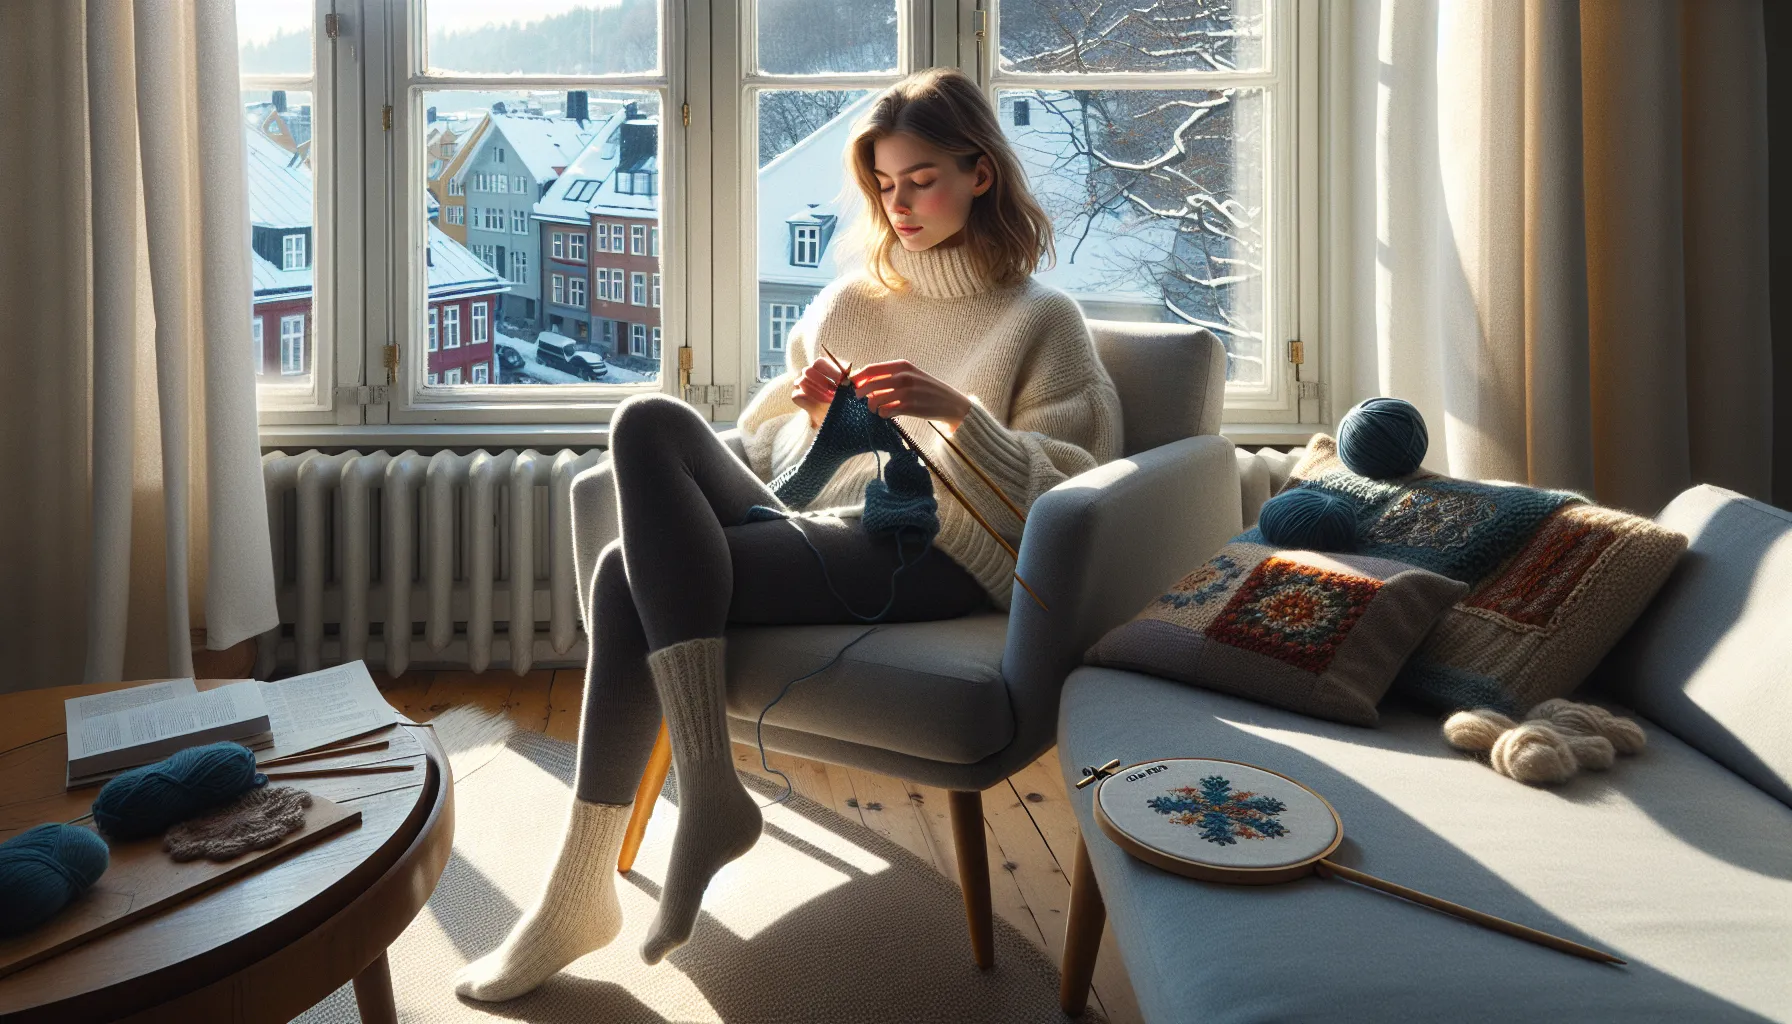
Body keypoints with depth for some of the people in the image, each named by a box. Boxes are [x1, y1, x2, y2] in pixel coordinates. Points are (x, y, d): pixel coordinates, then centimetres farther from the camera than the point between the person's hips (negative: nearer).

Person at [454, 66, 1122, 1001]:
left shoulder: (1041, 320, 10)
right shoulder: (849, 301, 23)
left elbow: (1071, 496, -1)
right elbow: (766, 457, 22)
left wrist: (956, 411, -14)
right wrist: (809, 417, 0)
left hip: (932, 558, -6)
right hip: (812, 529, 6)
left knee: (633, 574, -23)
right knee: (649, 422, -21)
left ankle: (581, 894, -11)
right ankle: (705, 781, -23)